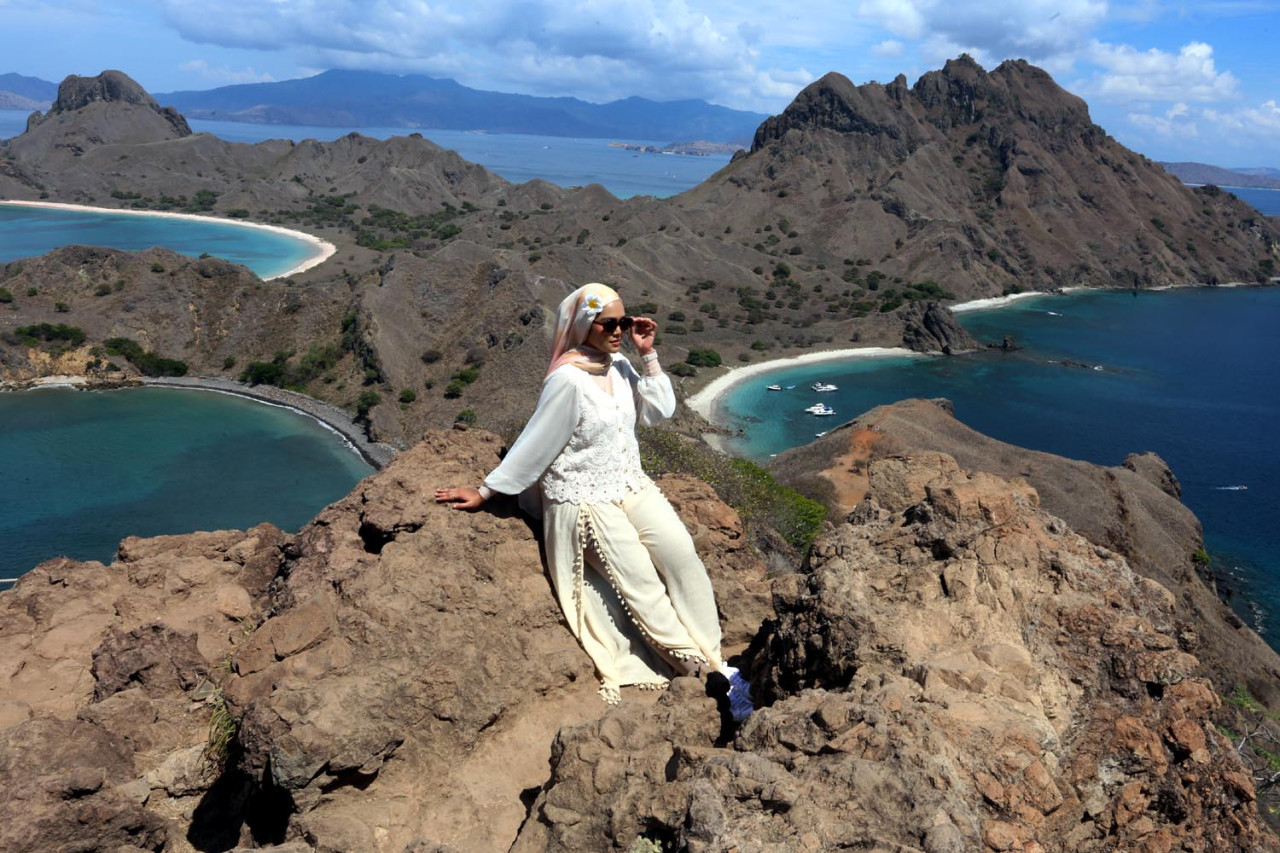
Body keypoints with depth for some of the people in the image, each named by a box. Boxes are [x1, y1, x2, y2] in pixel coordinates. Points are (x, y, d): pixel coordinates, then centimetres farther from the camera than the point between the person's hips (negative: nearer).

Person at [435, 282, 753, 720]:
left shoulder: (618, 365, 4)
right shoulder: (568, 380, -18)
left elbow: (659, 410, 6)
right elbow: (533, 446, -11)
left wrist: (648, 355, -3)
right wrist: (484, 492, -6)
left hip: (632, 485, 6)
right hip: (584, 500, -6)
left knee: (680, 552, -17)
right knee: (640, 583, -15)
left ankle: (712, 652, -11)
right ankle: (711, 669, -7)